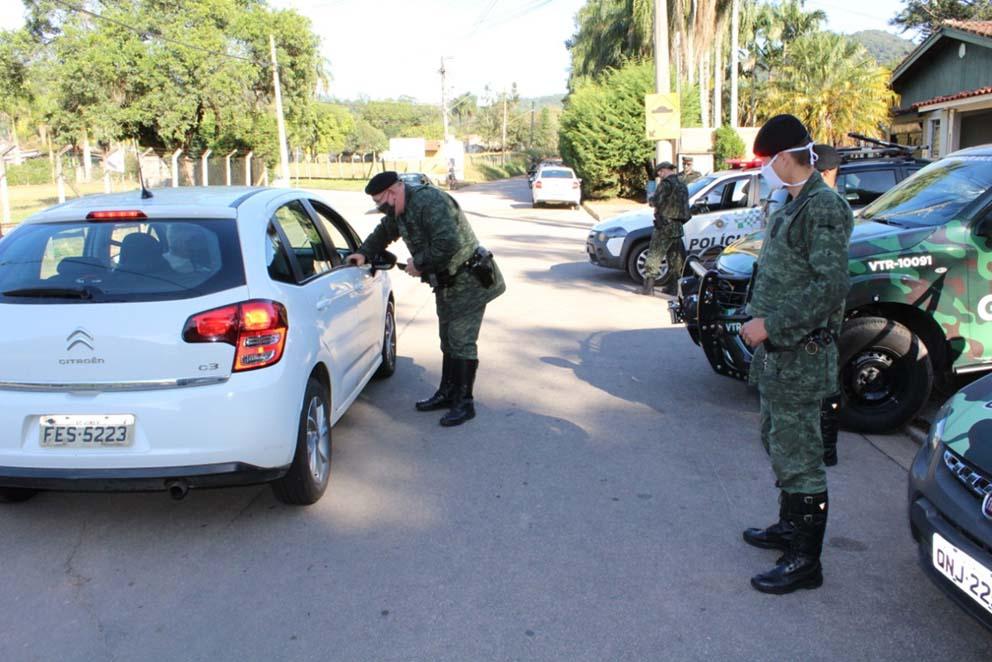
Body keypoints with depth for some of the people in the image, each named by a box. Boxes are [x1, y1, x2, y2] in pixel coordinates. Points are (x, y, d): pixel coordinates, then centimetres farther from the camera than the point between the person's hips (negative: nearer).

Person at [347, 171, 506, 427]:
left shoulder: (430, 201, -24)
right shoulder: (401, 210, 8)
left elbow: (449, 243, -33)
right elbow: (384, 231, 28)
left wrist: (419, 264, -20)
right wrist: (364, 253, 12)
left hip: (468, 282, -10)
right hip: (446, 283, 10)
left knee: (461, 342, -6)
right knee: (447, 340, 17)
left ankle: (464, 403, 3)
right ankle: (447, 394, 29)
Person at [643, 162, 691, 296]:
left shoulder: (666, 184, -12)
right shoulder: (682, 184, 16)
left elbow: (656, 201, -17)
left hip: (664, 226, -8)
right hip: (677, 227, 9)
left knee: (654, 256, -6)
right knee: (675, 259, 11)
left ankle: (648, 287, -10)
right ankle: (671, 287, 16)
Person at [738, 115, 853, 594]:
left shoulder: (824, 209, -17)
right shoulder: (796, 205, 14)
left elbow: (830, 287, -25)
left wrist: (769, 323, -24)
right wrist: (760, 323, 15)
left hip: (801, 357, -10)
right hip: (778, 352, 10)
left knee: (799, 457, -3)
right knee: (778, 443, 21)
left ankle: (805, 560, 7)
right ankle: (789, 526, 37)